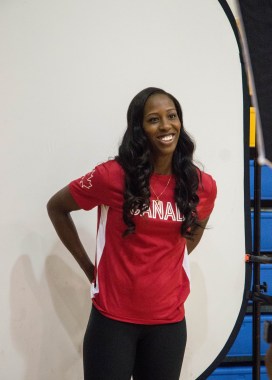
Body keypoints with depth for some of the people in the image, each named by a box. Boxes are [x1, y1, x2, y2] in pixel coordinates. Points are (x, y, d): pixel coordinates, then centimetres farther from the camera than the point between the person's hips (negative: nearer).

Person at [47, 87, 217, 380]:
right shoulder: (112, 175, -11)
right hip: (112, 318, -3)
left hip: (169, 320, 3)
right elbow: (56, 208, 2)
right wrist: (88, 267, 1)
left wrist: (170, 265, 8)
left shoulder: (202, 186, -2)